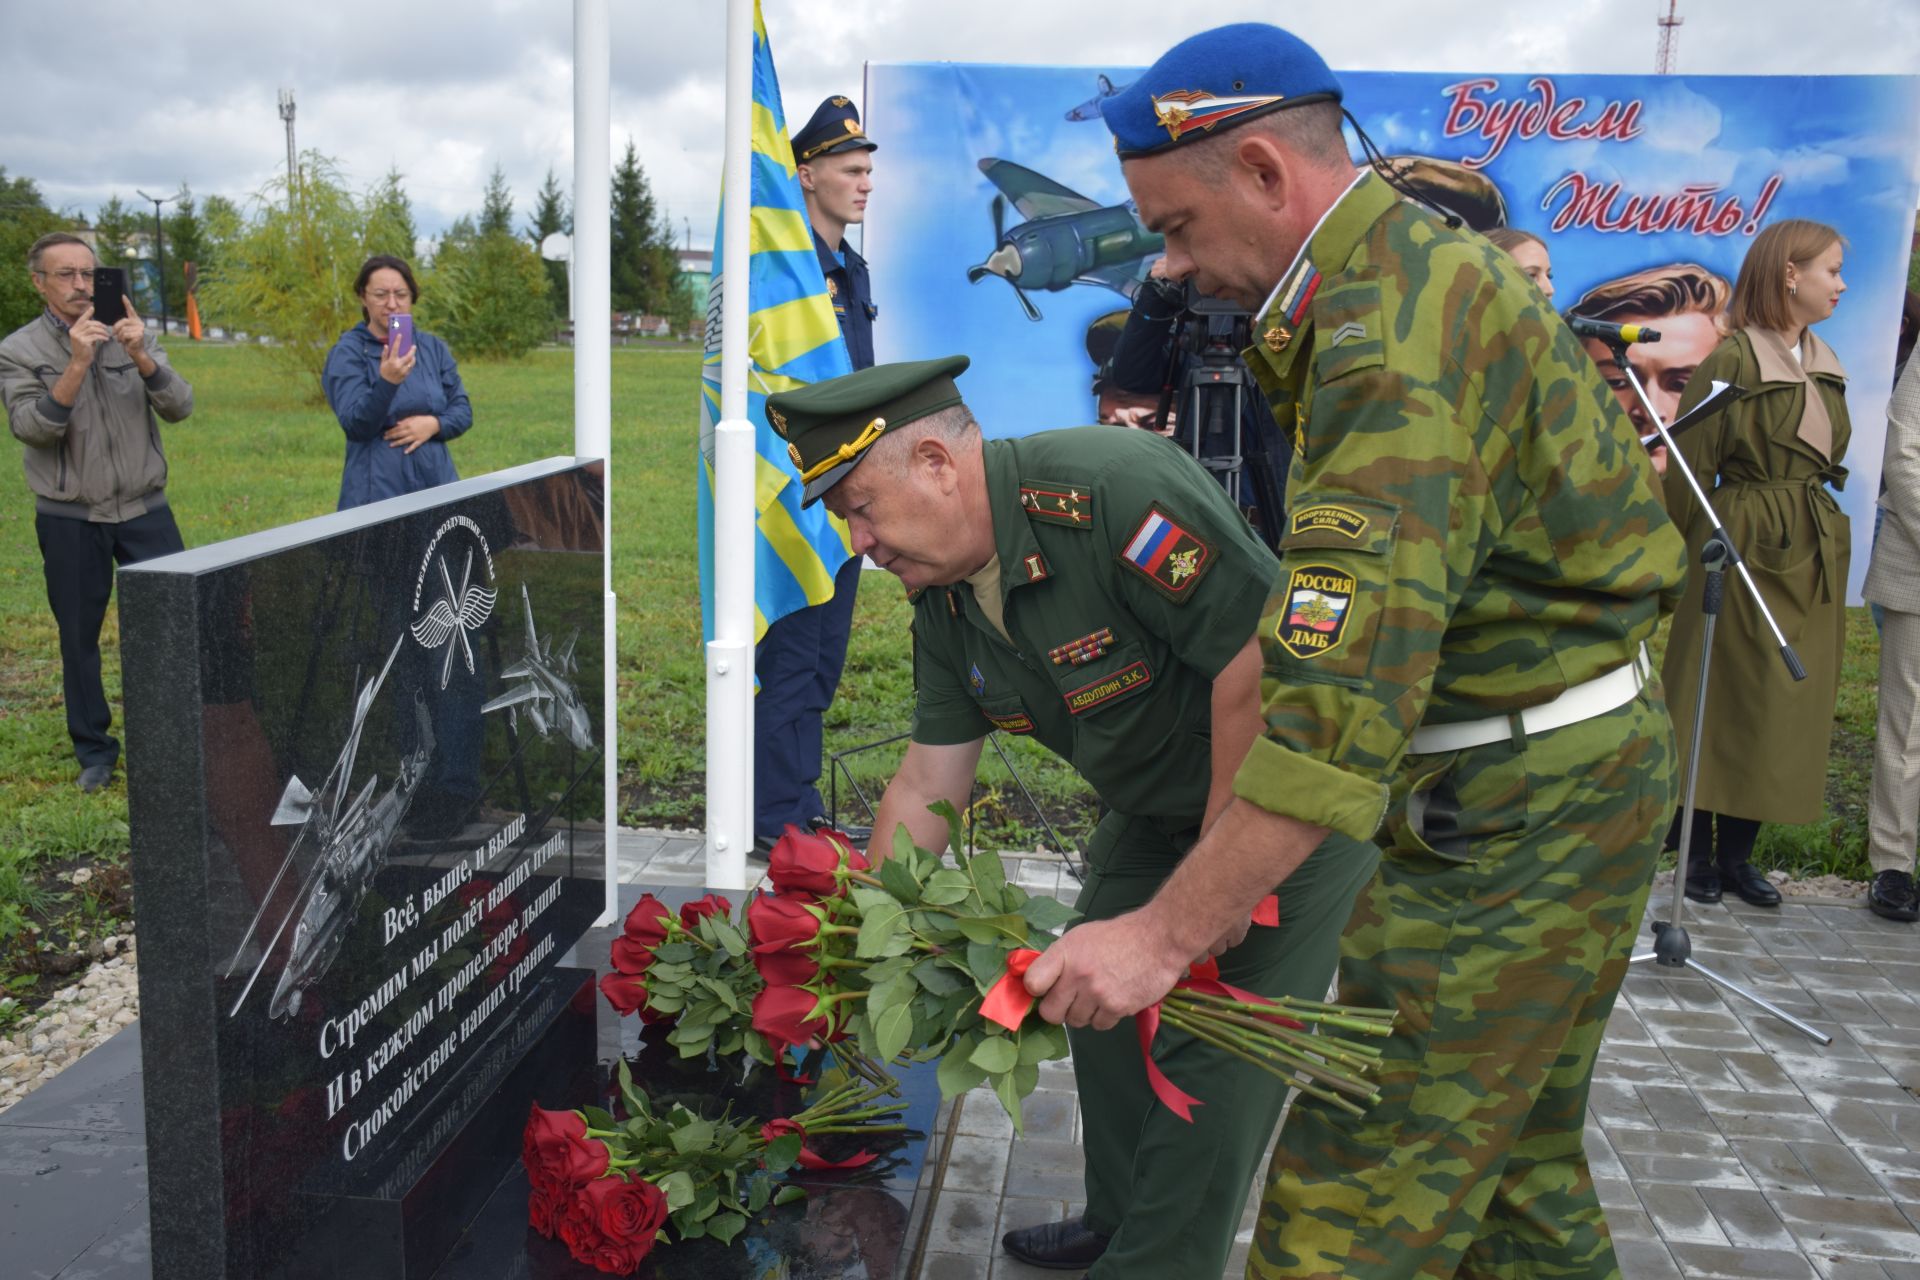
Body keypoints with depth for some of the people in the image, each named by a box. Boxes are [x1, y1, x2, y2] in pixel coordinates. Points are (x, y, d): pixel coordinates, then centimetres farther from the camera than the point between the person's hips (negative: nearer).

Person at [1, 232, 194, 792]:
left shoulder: (134, 337, 4)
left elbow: (179, 408, -6)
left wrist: (140, 356, -22)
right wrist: (77, 363, -25)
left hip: (145, 511, 1)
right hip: (69, 520, -1)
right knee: (79, 637, 7)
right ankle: (94, 751, 19)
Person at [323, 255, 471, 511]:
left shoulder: (434, 347, 8)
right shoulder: (347, 352, -4)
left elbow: (463, 411, 10)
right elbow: (355, 425, -14)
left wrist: (434, 424, -11)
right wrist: (387, 382, -30)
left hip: (436, 484, 4)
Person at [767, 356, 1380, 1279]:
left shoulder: (1113, 487, -32)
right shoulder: (945, 598, -3)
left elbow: (1265, 666, -32)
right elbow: (927, 786, 3)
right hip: (1157, 807, 9)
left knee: (1215, 1050, -8)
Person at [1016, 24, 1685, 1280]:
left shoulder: (1396, 337, -22)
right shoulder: (1427, 269, 12)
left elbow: (1349, 691, -31)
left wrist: (1167, 932, -30)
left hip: (1522, 808, -10)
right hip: (1566, 774, 10)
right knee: (1511, 1154, 21)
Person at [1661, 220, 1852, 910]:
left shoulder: (1823, 364, 13)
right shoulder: (1733, 358, -10)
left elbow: (1826, 462, 20)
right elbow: (1690, 469, -10)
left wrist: (1823, 539, 13)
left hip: (1813, 560, 8)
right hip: (1744, 553, -8)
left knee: (1787, 706, 9)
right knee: (1722, 701, 1)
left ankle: (1737, 852, 18)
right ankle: (1696, 847, 13)